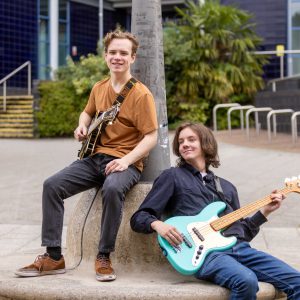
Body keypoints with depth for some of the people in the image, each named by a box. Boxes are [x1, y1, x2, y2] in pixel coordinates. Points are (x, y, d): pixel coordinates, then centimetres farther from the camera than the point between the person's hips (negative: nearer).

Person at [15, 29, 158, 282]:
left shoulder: (141, 94, -10)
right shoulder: (99, 88, 10)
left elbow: (151, 137, -13)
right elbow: (88, 112, 30)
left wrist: (126, 160, -25)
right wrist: (82, 127, 6)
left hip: (126, 162, -6)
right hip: (96, 157, 6)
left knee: (112, 189, -40)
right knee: (52, 185, -15)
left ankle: (104, 257, -22)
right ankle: (53, 256, -10)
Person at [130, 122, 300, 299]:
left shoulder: (227, 187, 27)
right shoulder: (173, 177, 13)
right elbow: (138, 218, 7)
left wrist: (266, 211, 15)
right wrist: (158, 224, -14)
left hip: (239, 248, 5)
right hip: (205, 252, -5)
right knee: (247, 282, -36)